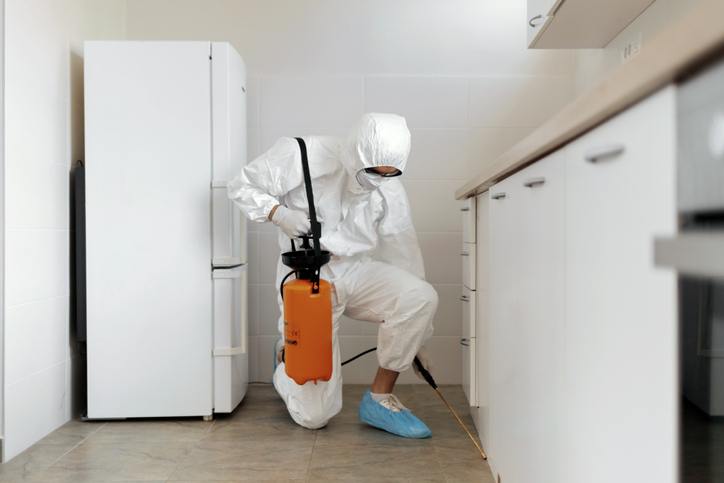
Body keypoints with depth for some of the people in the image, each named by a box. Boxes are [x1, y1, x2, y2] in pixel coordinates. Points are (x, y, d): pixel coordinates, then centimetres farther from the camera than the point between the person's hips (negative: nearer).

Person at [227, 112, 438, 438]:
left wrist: (415, 339, 4)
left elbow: (403, 254, 2)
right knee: (314, 416, -6)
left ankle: (379, 399, -7)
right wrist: (278, 213, -25)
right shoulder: (304, 155, -14)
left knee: (422, 296, -29)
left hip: (356, 273, 4)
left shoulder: (390, 191, -4)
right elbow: (243, 186, -3)